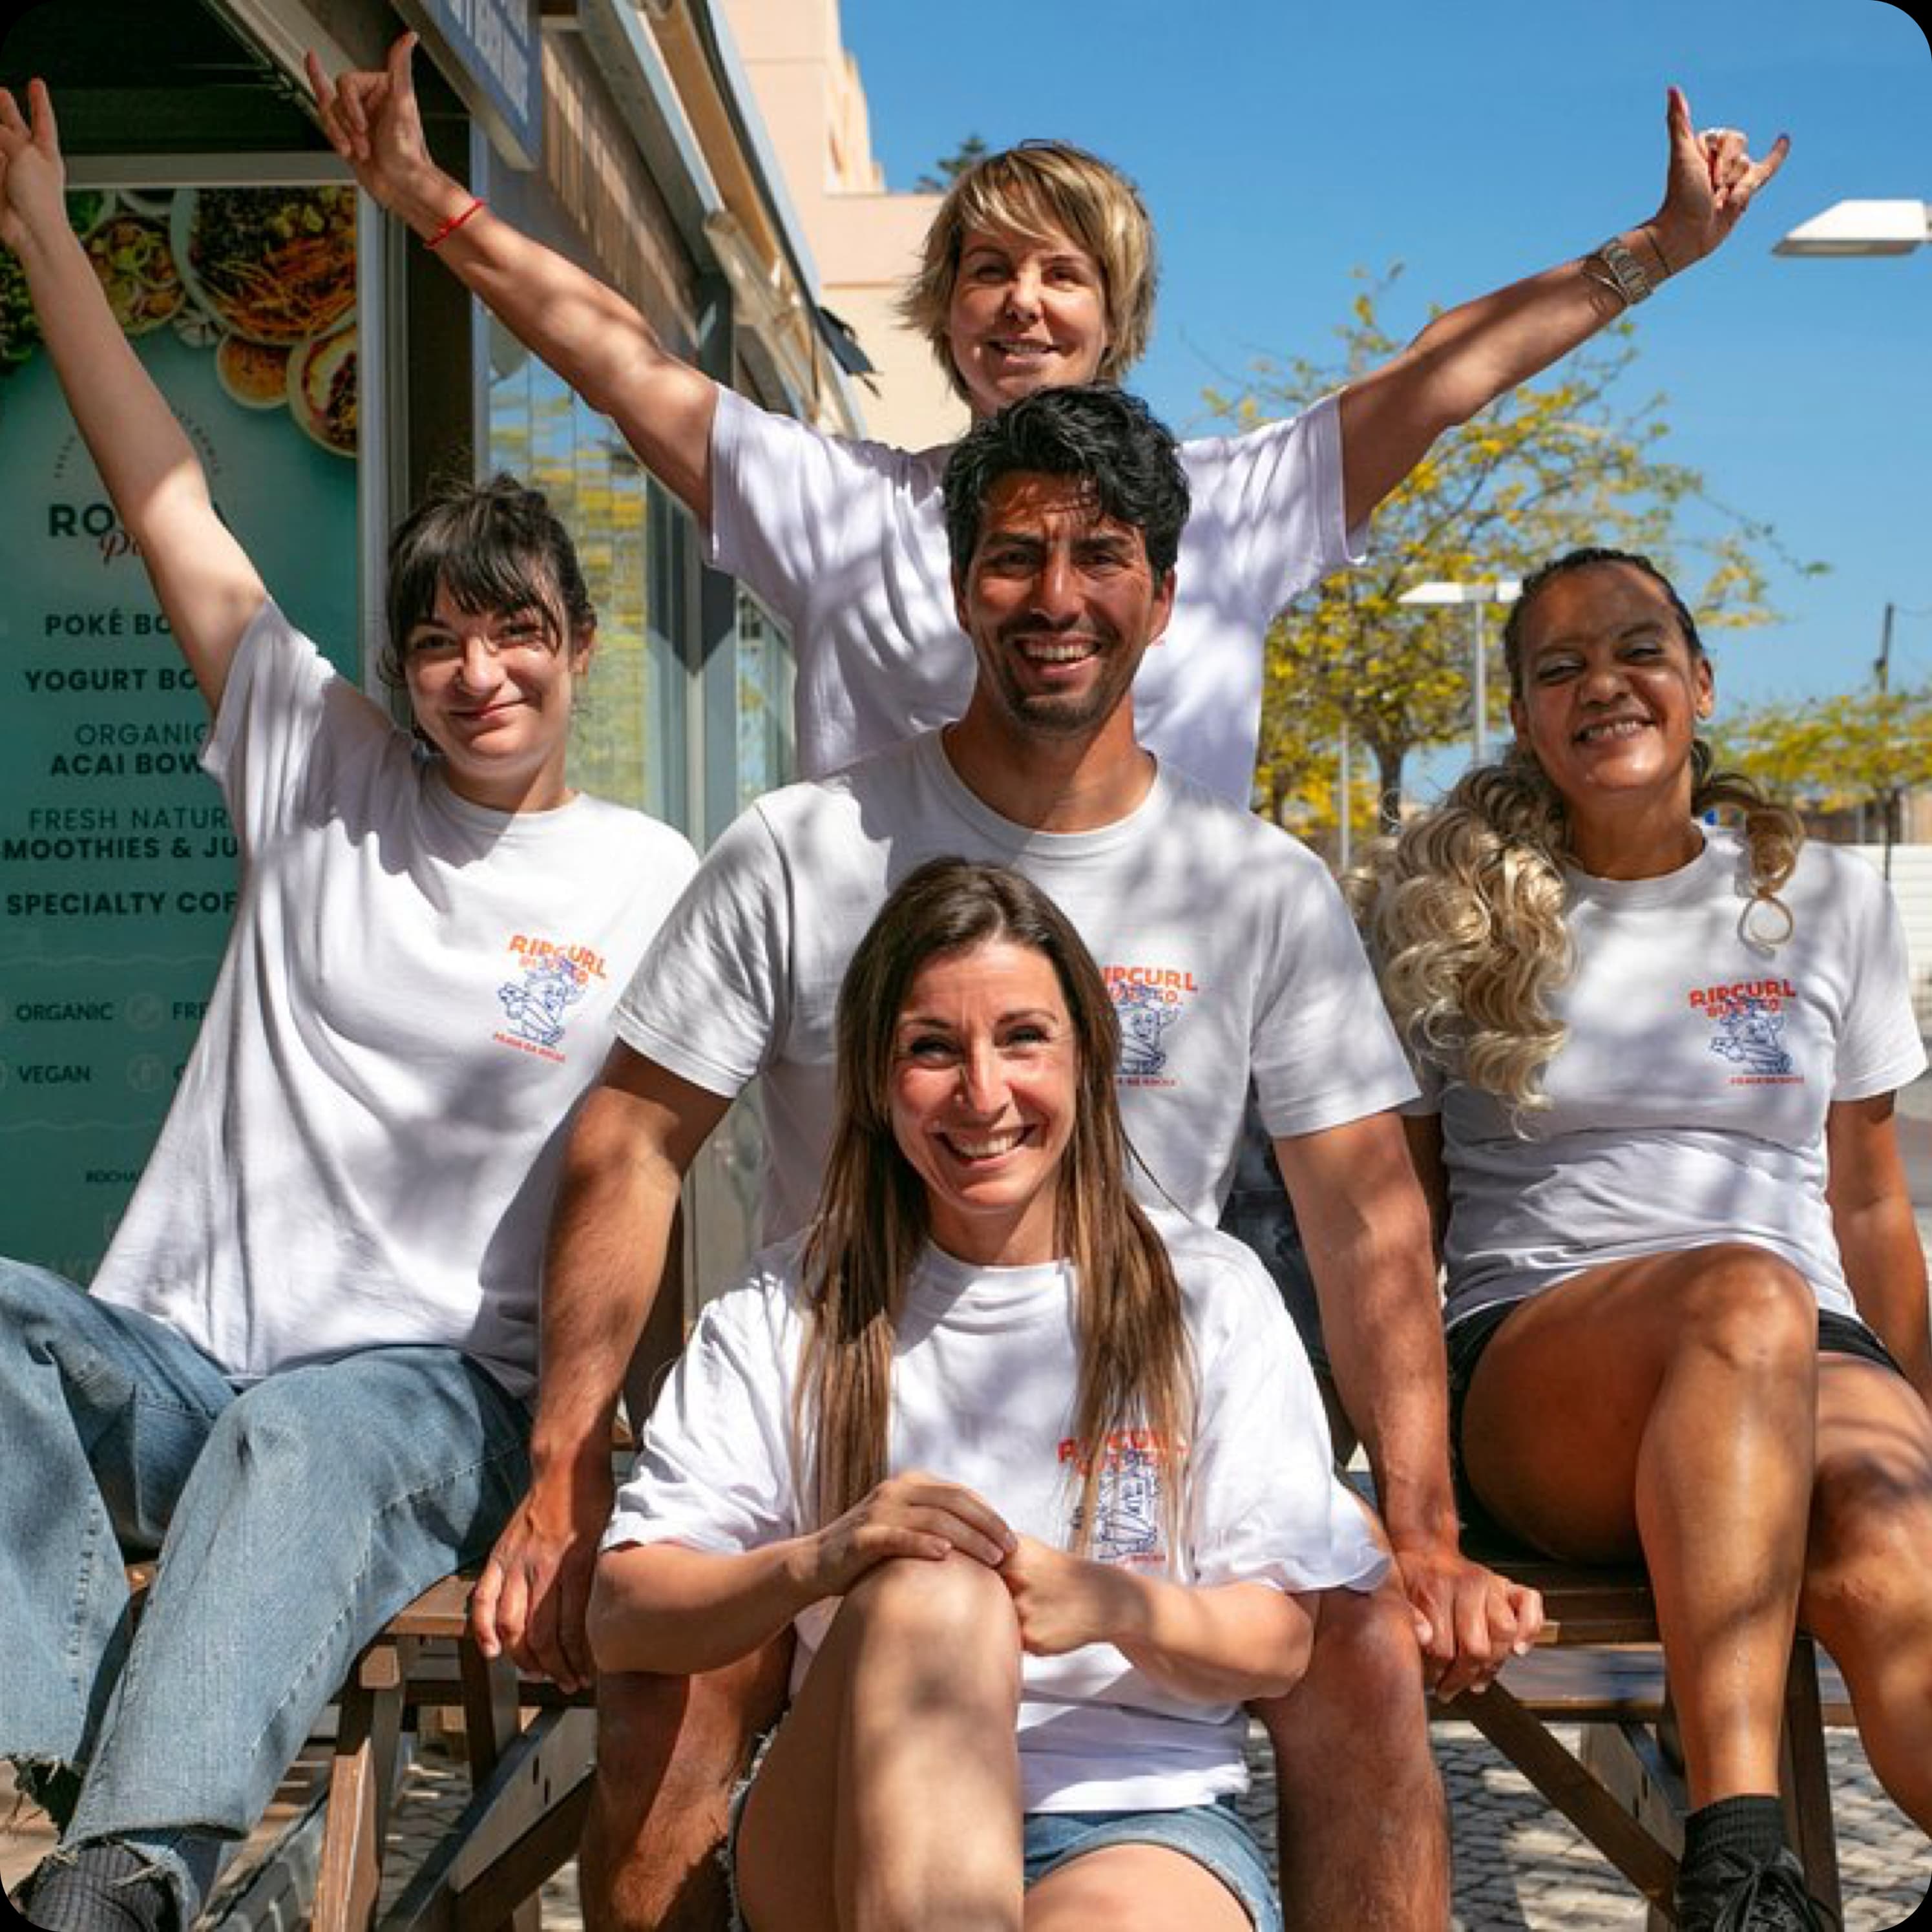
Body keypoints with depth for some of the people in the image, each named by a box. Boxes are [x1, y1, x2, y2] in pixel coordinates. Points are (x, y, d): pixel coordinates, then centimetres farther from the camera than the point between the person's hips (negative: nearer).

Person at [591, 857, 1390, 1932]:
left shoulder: (1210, 1295, 10)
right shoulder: (787, 1315, 11)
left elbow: (1284, 1644, 5)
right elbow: (623, 1621, 1)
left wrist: (1124, 1606, -17)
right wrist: (824, 1559, -19)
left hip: (1145, 1815, -2)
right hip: (852, 1833, 2)